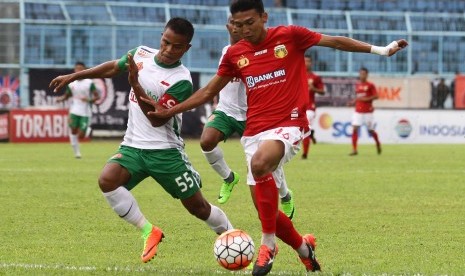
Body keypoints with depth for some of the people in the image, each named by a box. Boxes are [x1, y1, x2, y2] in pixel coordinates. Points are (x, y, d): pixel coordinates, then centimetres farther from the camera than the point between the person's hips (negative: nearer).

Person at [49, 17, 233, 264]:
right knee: (107, 180, -25)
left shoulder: (181, 81, -17)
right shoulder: (141, 54, 0)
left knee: (197, 206, 0)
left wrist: (135, 84, -31)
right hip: (133, 145, 4)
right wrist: (73, 76, 22)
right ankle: (149, 232, -12)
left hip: (165, 151, -4)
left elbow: (157, 119, -23)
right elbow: (112, 68, 20)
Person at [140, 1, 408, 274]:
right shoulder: (235, 54, 9)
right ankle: (304, 247, 31)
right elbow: (208, 92, 19)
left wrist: (378, 49, -2)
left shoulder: (290, 36, -2)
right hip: (254, 132, 5)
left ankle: (268, 243, -24)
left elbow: (336, 42, 3)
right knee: (264, 208, 2)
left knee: (259, 164, -36)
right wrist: (169, 111, 16)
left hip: (288, 125, -5)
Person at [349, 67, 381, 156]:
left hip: (368, 111, -4)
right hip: (358, 111, 4)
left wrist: (366, 99, -19)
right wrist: (354, 101, 6)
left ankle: (378, 144, 34)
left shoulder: (370, 85, -5)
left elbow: (376, 96, -9)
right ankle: (354, 150, -10)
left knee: (370, 130, 6)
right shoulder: (357, 85, 11)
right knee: (354, 129, -11)